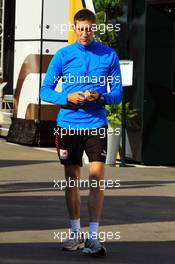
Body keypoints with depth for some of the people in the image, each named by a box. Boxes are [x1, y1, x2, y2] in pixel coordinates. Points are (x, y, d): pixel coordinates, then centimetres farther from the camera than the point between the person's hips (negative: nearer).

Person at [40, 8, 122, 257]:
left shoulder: (109, 56, 2)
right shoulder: (62, 55, 2)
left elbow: (117, 94, 5)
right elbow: (45, 91, 4)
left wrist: (101, 97, -16)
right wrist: (68, 98, -14)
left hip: (96, 124, -1)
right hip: (68, 123, 1)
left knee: (97, 176, -11)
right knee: (72, 178, 8)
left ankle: (93, 236, -9)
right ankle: (76, 233, 19)